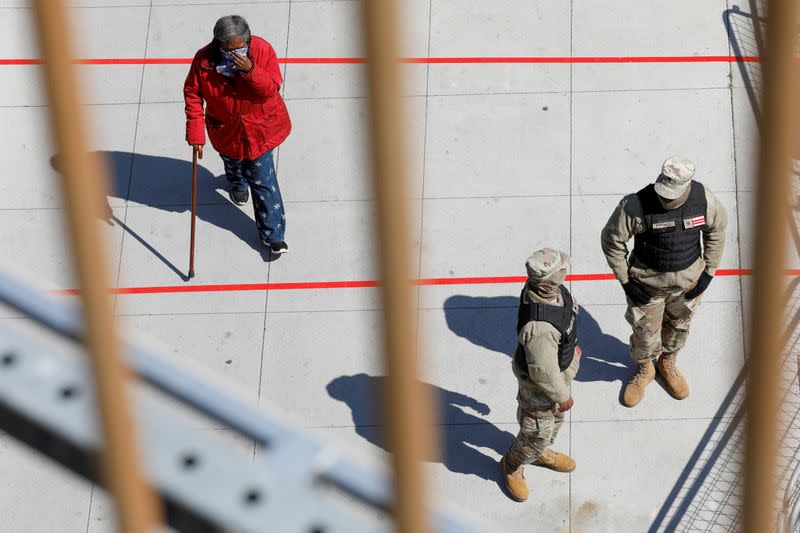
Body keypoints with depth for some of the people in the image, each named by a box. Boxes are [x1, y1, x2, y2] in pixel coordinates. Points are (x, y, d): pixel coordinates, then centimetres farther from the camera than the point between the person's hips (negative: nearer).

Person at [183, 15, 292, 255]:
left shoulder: (262, 50, -26)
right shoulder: (203, 60, -24)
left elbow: (272, 89, -25)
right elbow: (192, 94, -12)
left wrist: (251, 71, -43)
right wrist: (195, 131, -14)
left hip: (260, 127, -2)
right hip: (225, 130, 2)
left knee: (263, 181, 1)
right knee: (233, 162, 33)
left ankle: (273, 235, 15)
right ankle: (238, 182, 72)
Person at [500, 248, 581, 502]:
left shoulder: (542, 285, -21)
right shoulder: (539, 329, -47)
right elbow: (544, 372, -32)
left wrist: (571, 344, 19)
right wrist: (562, 396, -14)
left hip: (560, 363, 8)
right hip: (539, 385, -8)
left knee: (555, 418, 33)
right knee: (538, 431, 18)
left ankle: (541, 453, 61)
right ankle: (512, 466, 47)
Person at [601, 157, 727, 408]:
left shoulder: (703, 199, -24)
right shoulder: (635, 206, -33)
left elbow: (717, 228, -2)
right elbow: (611, 239, -17)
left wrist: (709, 272, 0)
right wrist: (626, 282, -13)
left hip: (689, 280, 3)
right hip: (647, 281, -3)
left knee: (679, 326, 27)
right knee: (645, 333, 16)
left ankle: (668, 363, 58)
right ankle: (644, 370, 49)